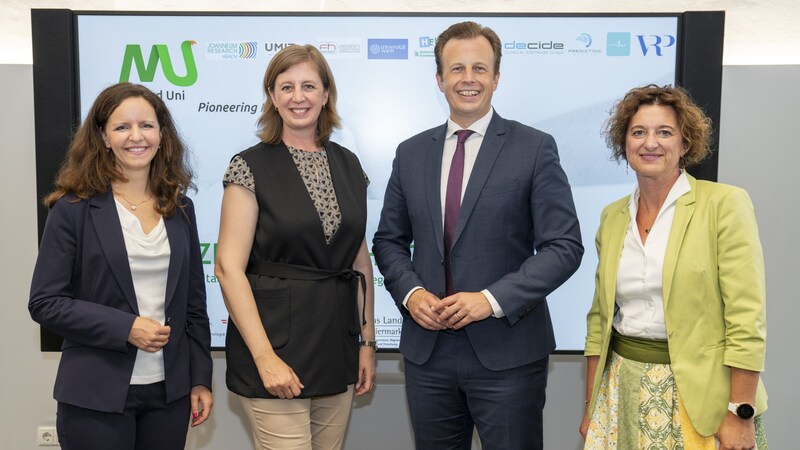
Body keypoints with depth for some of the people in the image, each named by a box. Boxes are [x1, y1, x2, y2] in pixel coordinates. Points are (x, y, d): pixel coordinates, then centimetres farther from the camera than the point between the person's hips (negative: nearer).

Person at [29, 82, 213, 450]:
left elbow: (193, 302, 9)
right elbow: (45, 302, -7)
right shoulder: (74, 208, -5)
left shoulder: (179, 208, 7)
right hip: (96, 396, -3)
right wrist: (126, 328, -17)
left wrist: (201, 379, 6)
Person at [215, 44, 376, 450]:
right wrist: (265, 357, -16)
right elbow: (229, 268, -11)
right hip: (277, 343, -5)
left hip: (338, 351, 5)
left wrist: (367, 341, 8)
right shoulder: (252, 166, -6)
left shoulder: (347, 165, 8)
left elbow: (360, 260, 12)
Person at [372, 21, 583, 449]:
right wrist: (411, 293, -6)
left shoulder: (535, 148, -4)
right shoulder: (411, 153, 8)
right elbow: (389, 240, 13)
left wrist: (492, 299, -17)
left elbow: (564, 246, -8)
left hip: (507, 352, -3)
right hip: (427, 350, 4)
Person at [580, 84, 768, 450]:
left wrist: (741, 413, -16)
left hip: (699, 391, -4)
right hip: (624, 392, 4)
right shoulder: (612, 217, 6)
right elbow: (600, 317, 10)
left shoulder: (724, 204, -8)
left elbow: (747, 318, -12)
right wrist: (592, 406, 9)